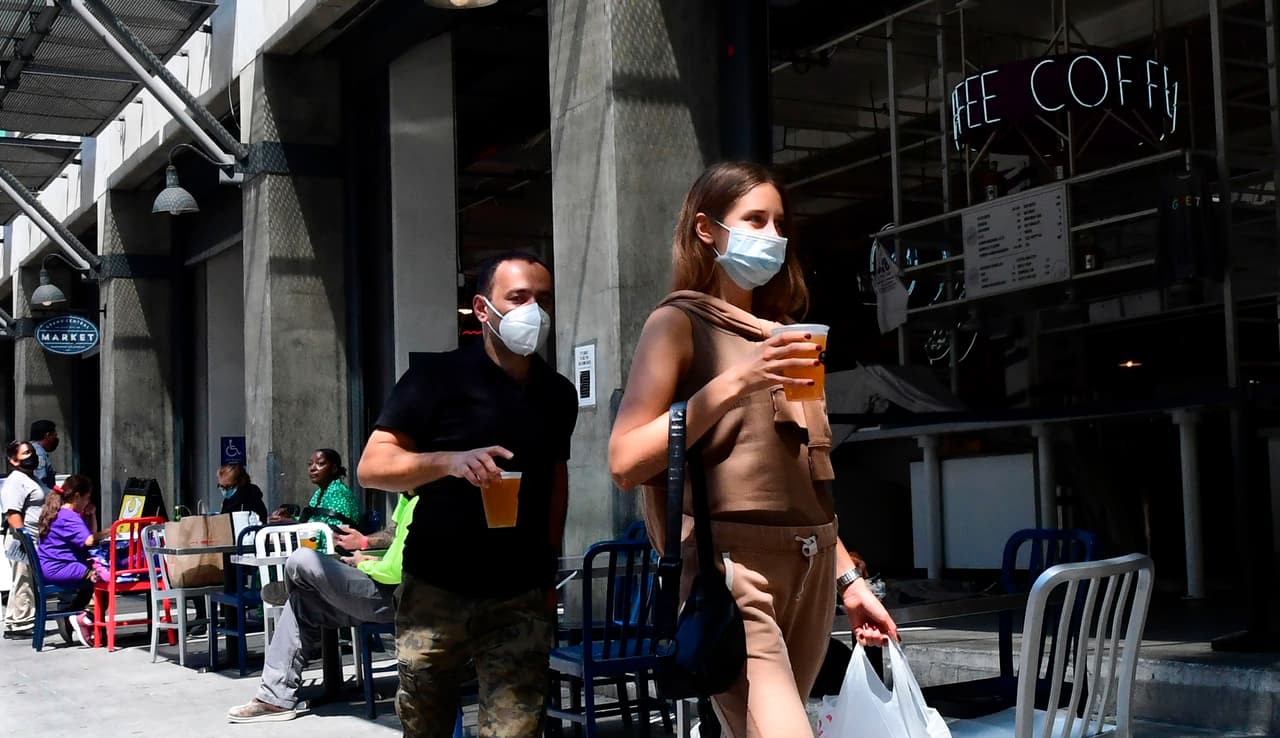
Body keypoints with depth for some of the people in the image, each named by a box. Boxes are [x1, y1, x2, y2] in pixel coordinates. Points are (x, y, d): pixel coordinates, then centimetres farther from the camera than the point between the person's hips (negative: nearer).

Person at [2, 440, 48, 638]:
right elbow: (12, 514, -21)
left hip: (35, 542, 10)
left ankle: (28, 622, 20)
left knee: (31, 584, 13)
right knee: (23, 583, -6)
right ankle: (17, 626, -2)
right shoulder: (15, 481, -12)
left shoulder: (31, 479, 20)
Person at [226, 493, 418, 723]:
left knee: (302, 561, -15)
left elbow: (393, 572, -26)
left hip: (392, 598, -11)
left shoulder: (418, 505, -23)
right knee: (301, 600, 13)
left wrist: (362, 564, -5)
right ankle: (276, 697, 11)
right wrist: (365, 541, 8)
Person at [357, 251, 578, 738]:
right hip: (435, 592, -2)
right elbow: (371, 467, -10)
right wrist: (450, 461, -26)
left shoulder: (558, 394, 8)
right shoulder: (438, 377, -5)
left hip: (521, 600, 2)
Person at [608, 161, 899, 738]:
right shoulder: (679, 322, 2)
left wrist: (848, 578, 21)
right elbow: (625, 463, -10)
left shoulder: (780, 331, 22)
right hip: (729, 565, -7)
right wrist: (734, 382, -15)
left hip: (808, 568, 7)